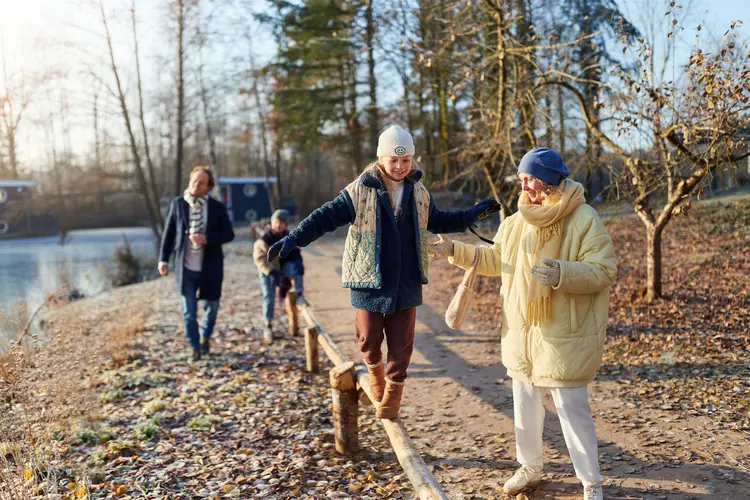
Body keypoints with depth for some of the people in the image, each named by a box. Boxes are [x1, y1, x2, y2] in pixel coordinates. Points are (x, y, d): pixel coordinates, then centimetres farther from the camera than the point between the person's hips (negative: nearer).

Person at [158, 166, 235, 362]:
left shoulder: (217, 207, -3)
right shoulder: (177, 204, -2)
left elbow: (229, 234, -4)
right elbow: (168, 232, 1)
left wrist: (207, 239, -20)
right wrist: (163, 259, -3)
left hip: (210, 268, 1)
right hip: (186, 268, 0)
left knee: (211, 307, 14)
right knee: (189, 311, 3)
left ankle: (205, 337, 42)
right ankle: (195, 347, 21)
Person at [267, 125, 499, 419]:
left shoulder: (419, 192, 6)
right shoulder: (360, 190, -8)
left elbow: (437, 221, 22)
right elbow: (327, 216, -13)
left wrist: (473, 214, 16)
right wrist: (294, 238, -25)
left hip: (406, 283, 3)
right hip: (369, 282, -2)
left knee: (401, 343, 6)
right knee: (369, 339, 8)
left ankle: (393, 391, 26)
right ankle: (375, 369, 41)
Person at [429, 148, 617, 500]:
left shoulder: (584, 220, -14)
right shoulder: (517, 221, 6)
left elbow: (604, 270, -19)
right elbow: (495, 260, 16)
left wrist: (563, 273, -35)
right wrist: (455, 250, 8)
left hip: (565, 334, -6)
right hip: (521, 331, 7)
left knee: (572, 407, 0)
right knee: (524, 402, 18)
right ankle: (530, 468, 38)